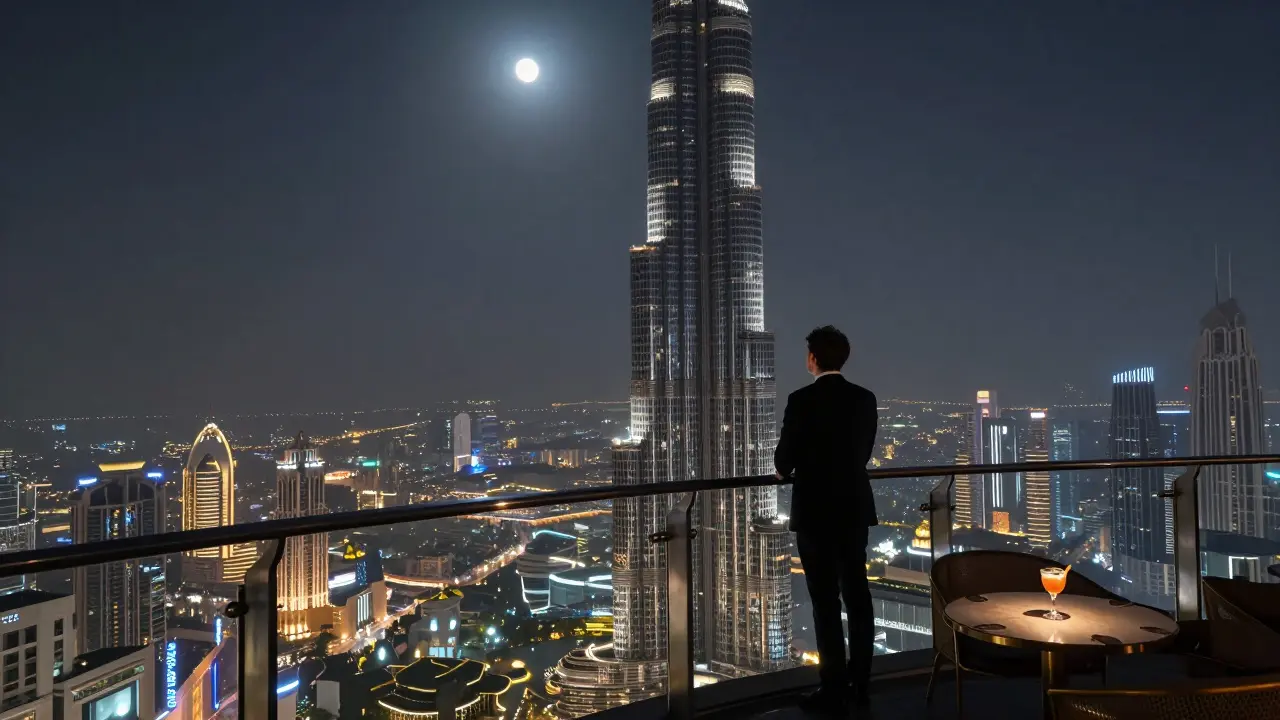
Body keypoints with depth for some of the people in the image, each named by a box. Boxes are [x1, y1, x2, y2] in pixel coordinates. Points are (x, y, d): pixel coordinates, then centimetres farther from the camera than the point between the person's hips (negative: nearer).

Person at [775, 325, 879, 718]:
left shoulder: (801, 400, -15)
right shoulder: (865, 398, 2)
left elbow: (784, 458, -7)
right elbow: (864, 452, 11)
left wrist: (784, 470, 17)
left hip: (815, 513, -6)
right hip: (855, 509, 6)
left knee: (826, 602, 0)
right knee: (857, 596, 13)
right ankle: (859, 684, 23)